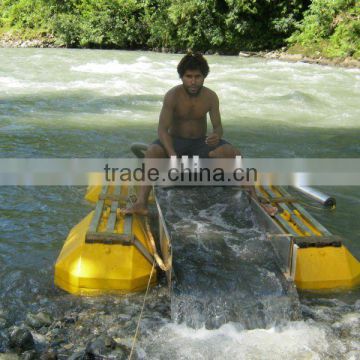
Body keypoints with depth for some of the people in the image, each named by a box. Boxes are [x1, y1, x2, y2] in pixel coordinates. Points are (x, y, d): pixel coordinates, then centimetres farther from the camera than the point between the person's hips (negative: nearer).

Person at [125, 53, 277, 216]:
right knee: (152, 152, -34)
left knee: (234, 153, -23)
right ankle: (141, 203, -37)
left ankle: (254, 201, -19)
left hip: (201, 143, 2)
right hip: (176, 141, -2)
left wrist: (217, 135, -34)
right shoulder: (172, 96, -17)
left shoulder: (211, 97, -8)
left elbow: (218, 126, -6)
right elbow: (162, 129, -23)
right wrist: (172, 155, -40)